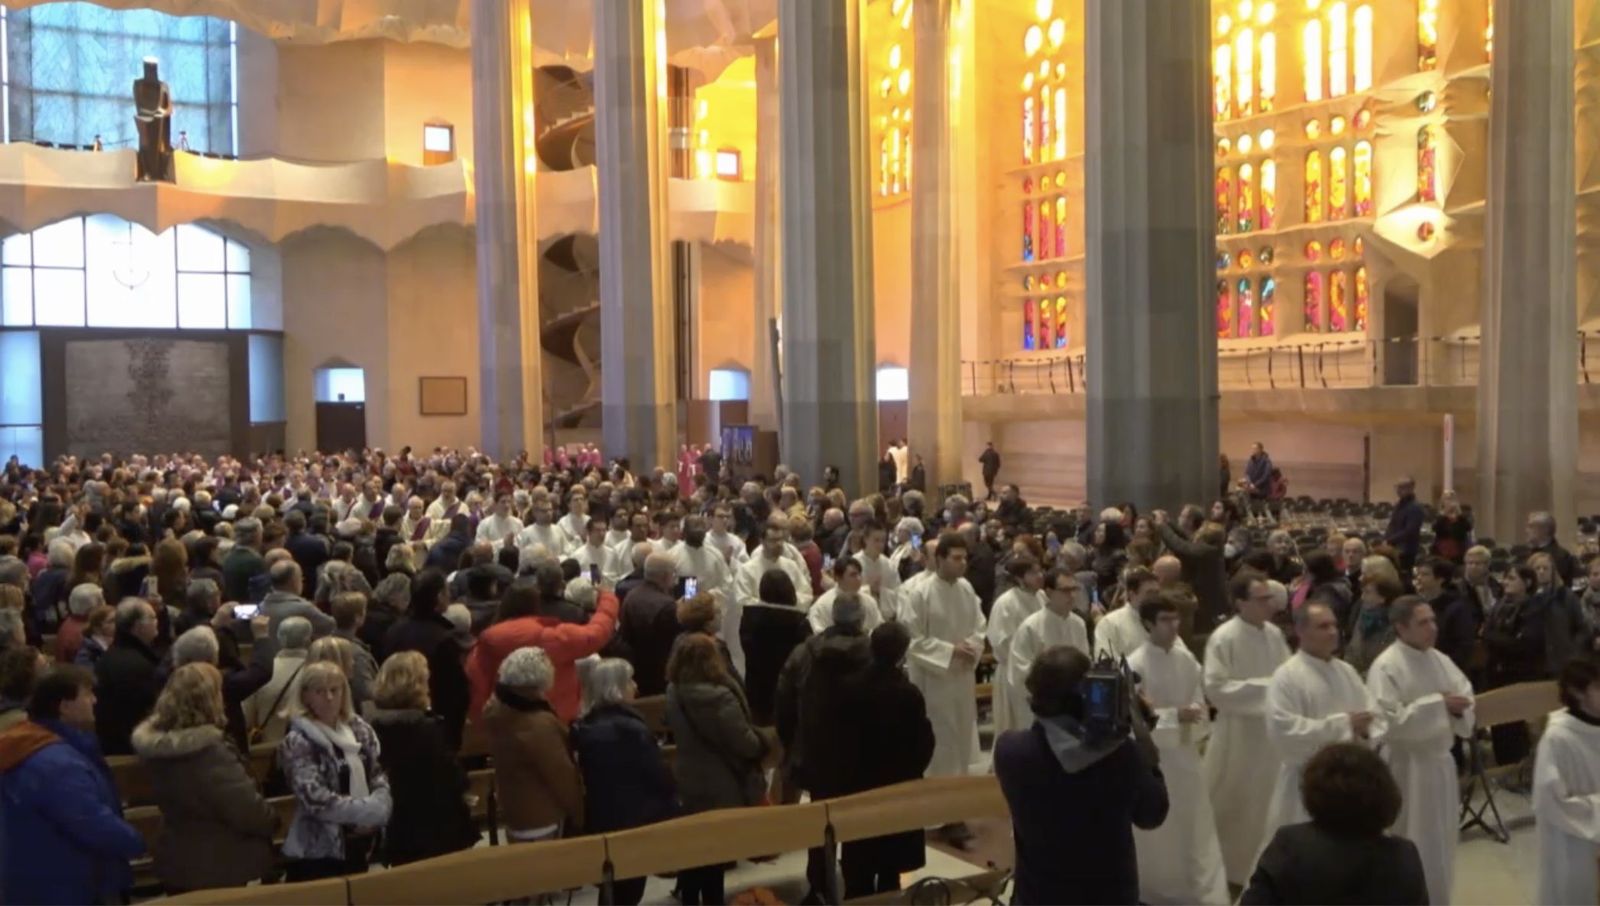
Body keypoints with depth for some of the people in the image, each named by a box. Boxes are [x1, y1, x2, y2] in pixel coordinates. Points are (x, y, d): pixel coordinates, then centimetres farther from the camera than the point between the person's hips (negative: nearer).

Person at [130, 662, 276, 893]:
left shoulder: (156, 741, 0)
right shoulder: (209, 752, -26)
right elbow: (248, 809, -24)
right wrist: (271, 820, -3)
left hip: (176, 861, 8)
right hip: (217, 867, -8)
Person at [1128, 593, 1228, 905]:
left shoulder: (1187, 659, -1)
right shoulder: (1135, 664, -18)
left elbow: (1199, 702, 5)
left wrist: (1197, 729, -13)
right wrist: (1174, 716, -24)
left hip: (1185, 753, 5)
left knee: (1196, 827, 10)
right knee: (1154, 831, 9)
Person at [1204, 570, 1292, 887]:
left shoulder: (1275, 634, 0)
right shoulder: (1223, 638, -17)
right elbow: (1215, 688, -19)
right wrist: (1264, 685, -20)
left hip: (1271, 730, 5)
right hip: (1237, 733, -5)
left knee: (1266, 805, 15)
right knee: (1232, 807, 8)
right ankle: (1226, 871, 23)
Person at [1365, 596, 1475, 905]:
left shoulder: (1440, 660, 5)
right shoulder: (1386, 667, -17)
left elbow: (1466, 695, 9)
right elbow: (1389, 721, -23)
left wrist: (1459, 707, -15)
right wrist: (1437, 704, -23)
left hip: (1440, 760, 7)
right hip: (1407, 765, -7)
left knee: (1440, 842, 19)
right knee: (1410, 848, 1)